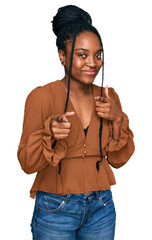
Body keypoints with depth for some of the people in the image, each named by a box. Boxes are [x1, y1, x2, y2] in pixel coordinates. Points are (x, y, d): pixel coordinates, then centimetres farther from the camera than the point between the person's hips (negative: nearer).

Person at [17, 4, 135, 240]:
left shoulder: (108, 97, 2)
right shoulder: (41, 96, -11)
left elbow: (119, 159, 4)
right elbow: (27, 163, -11)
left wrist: (117, 120, -11)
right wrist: (50, 134, -28)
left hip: (101, 209, 4)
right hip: (55, 210, -4)